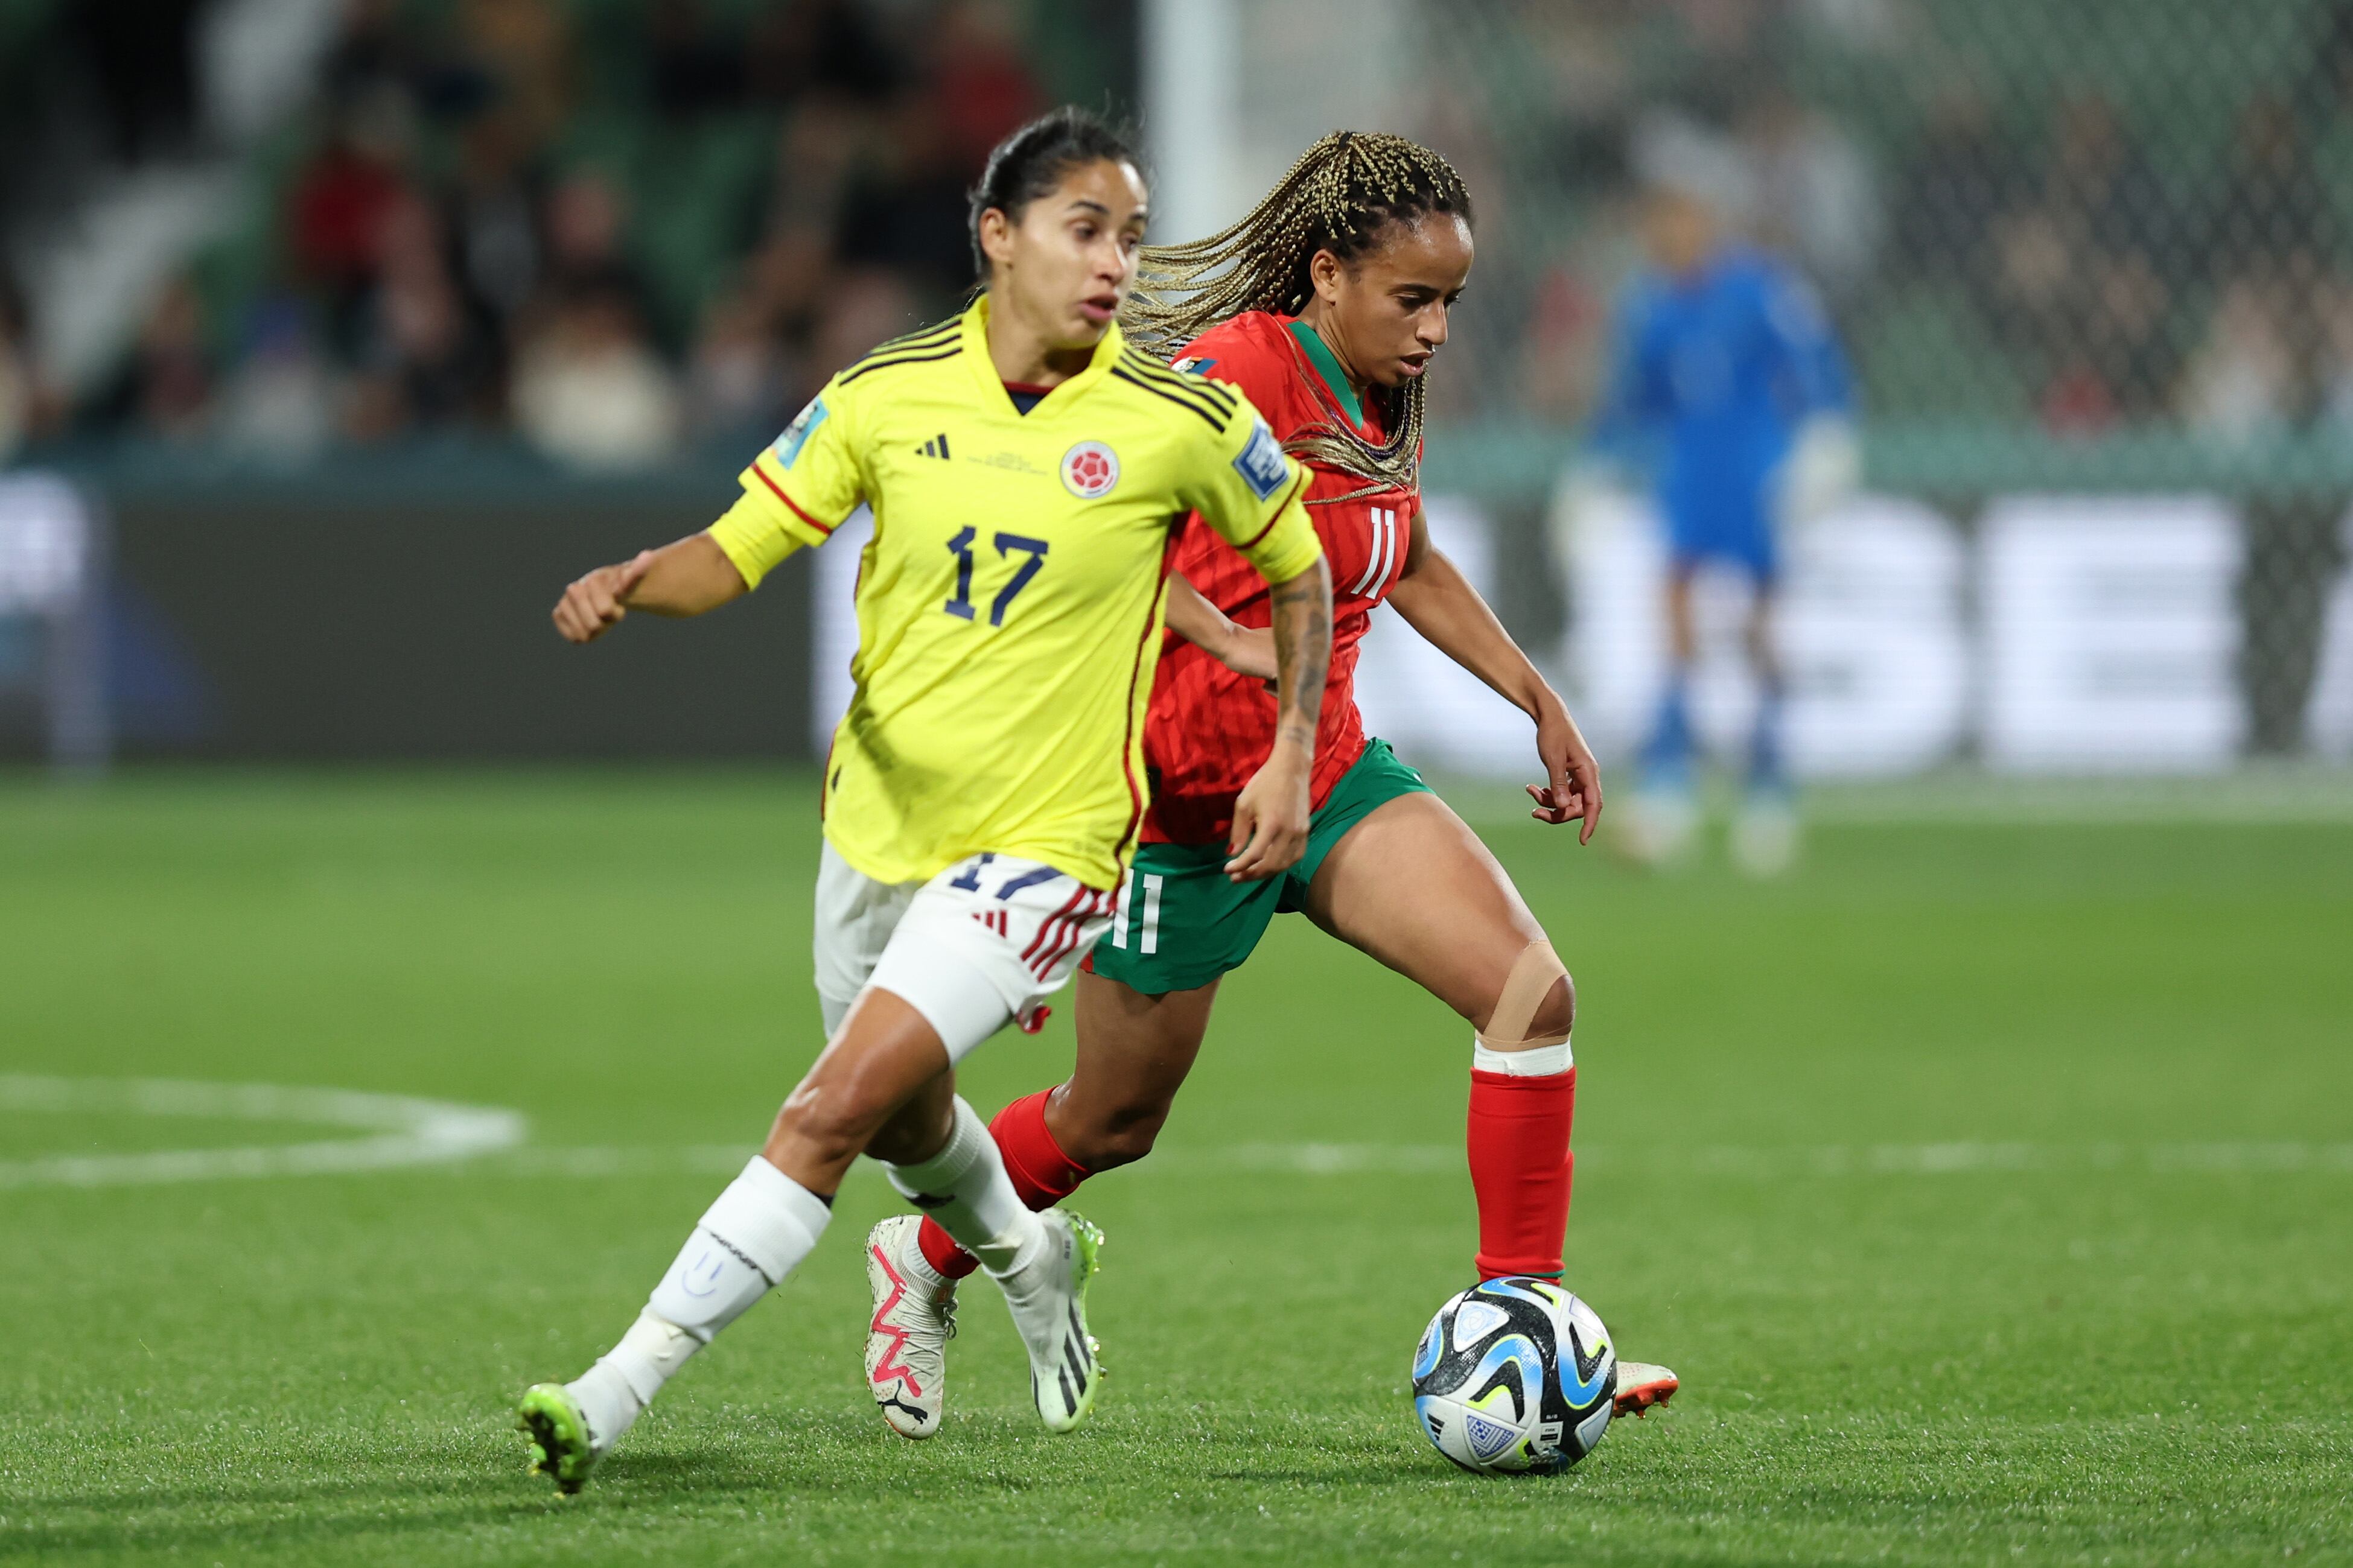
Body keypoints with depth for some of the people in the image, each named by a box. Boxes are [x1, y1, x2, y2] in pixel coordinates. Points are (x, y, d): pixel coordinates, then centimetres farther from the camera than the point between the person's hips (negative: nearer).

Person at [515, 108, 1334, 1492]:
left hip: (1047, 842, -4)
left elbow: (1301, 570, 6)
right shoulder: (888, 394, -5)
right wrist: (633, 583, -24)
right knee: (907, 1121, 25)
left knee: (842, 1105, -19)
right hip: (880, 821, 4)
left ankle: (622, 1389, -17)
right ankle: (1035, 1260, 58)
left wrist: (1292, 758, 0)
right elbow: (734, 553, -3)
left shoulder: (1182, 422, -10)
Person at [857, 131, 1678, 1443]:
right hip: (1184, 794, -7)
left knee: (1532, 990, -14)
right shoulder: (1245, 366, -20)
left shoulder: (1383, 399, 5)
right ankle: (926, 1260, 39)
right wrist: (1231, 638, -39)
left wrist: (1541, 701, 21)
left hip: (1328, 770, 7)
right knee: (1113, 1122, 9)